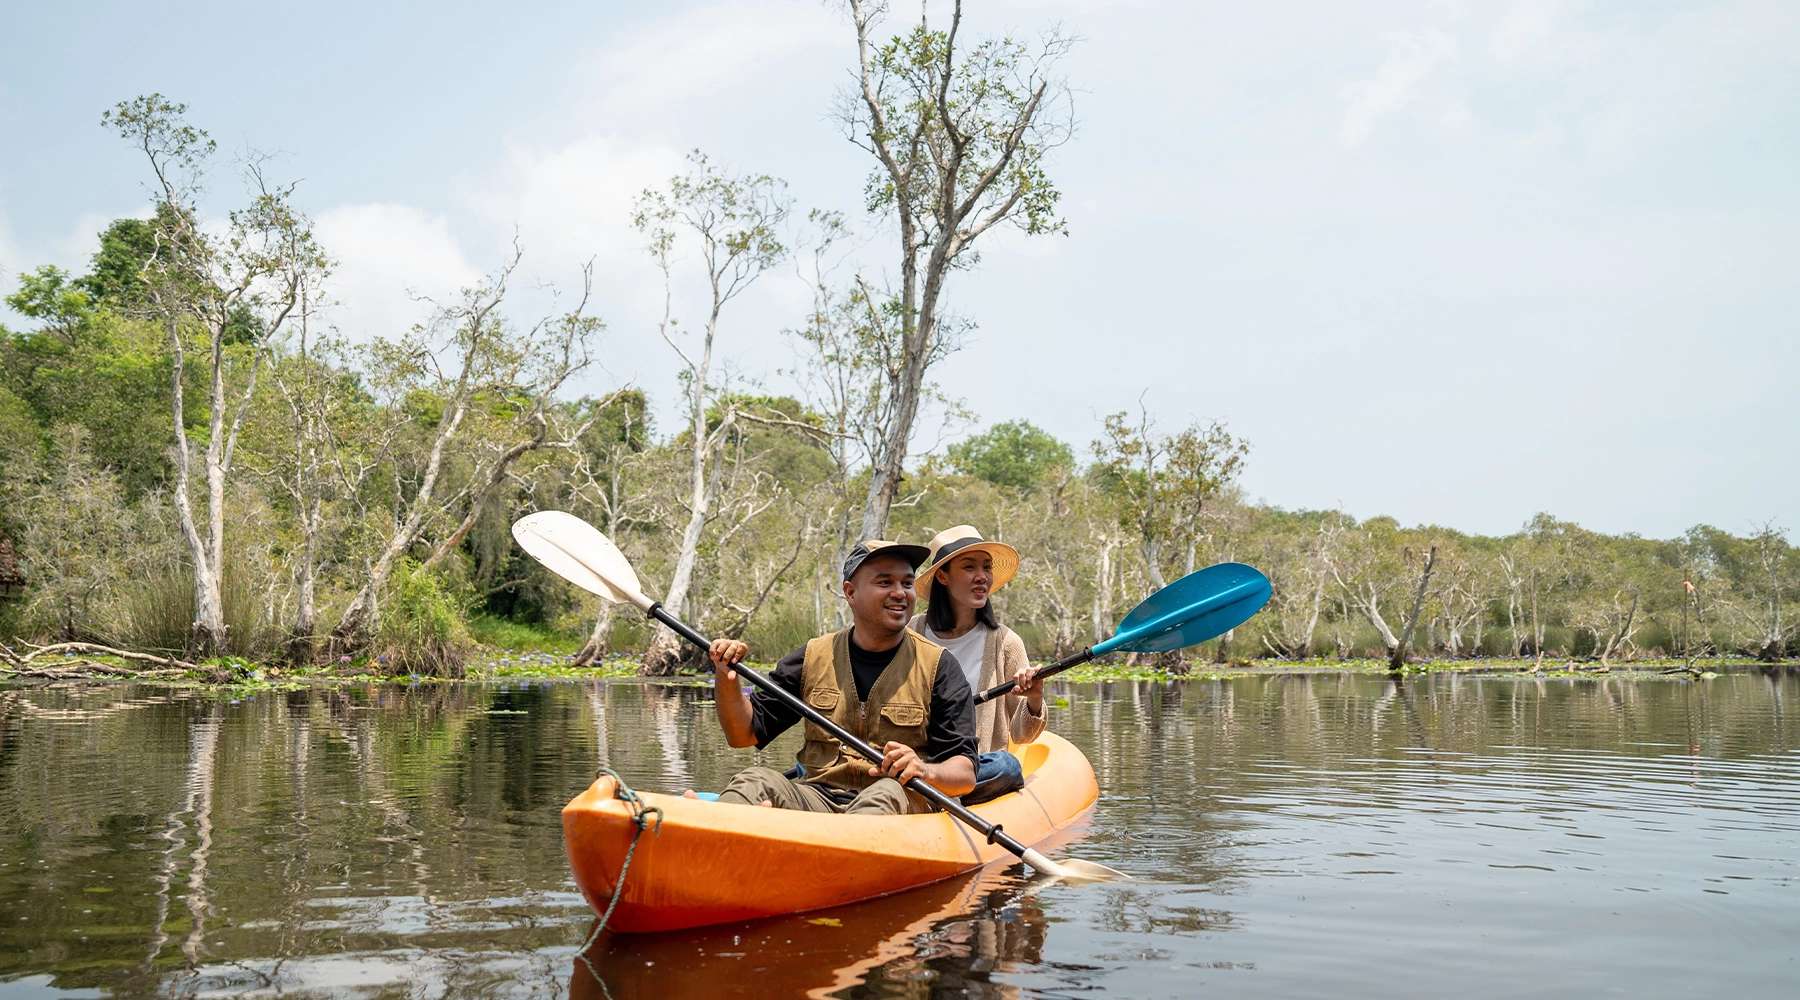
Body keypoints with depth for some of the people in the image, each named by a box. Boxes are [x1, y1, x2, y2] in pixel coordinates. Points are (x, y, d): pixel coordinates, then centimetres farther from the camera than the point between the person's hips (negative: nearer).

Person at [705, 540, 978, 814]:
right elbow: (745, 734, 14)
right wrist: (727, 680, -4)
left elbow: (966, 774, -1)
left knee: (889, 792, -36)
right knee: (756, 781, -26)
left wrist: (925, 771, -24)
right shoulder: (813, 657, 11)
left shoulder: (940, 667, 4)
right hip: (817, 796, 3)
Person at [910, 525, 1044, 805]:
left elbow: (1020, 736, 5)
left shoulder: (1005, 643, 3)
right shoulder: (912, 635, 4)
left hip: (978, 767, 2)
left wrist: (1033, 703, -16)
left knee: (1005, 765, -34)